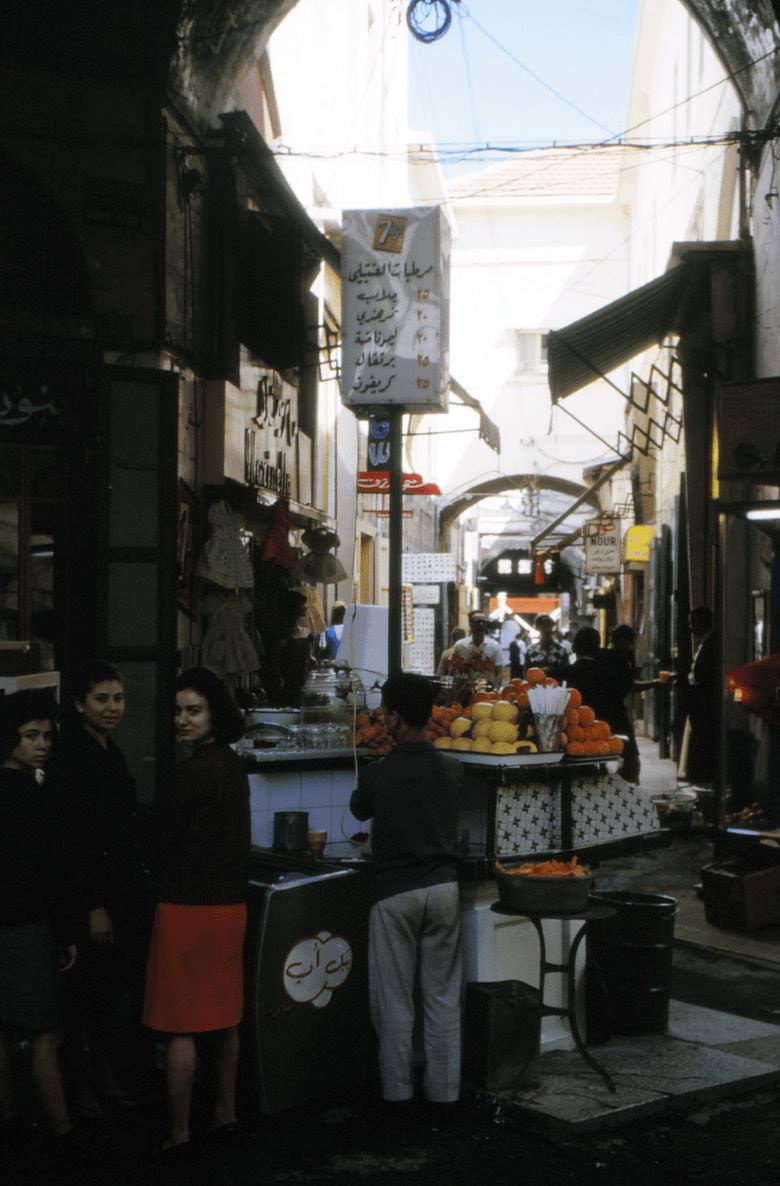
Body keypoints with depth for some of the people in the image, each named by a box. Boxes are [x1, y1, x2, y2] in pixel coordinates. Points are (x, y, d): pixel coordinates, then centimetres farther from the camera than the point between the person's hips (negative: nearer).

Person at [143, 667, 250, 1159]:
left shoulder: (195, 771, -18)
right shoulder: (233, 765, 8)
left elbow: (165, 839, -9)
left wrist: (162, 880, 8)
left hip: (188, 906, -9)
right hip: (230, 902, 9)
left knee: (180, 1025, -2)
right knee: (223, 1017, 16)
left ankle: (179, 1135, 3)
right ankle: (225, 1114, 26)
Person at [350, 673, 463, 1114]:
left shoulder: (377, 774, -12)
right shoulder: (453, 770, -3)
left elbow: (359, 810, 9)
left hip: (395, 891, -3)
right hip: (443, 887, 3)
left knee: (395, 999, 7)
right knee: (444, 996, 10)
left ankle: (398, 1090, 13)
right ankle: (444, 1090, 15)